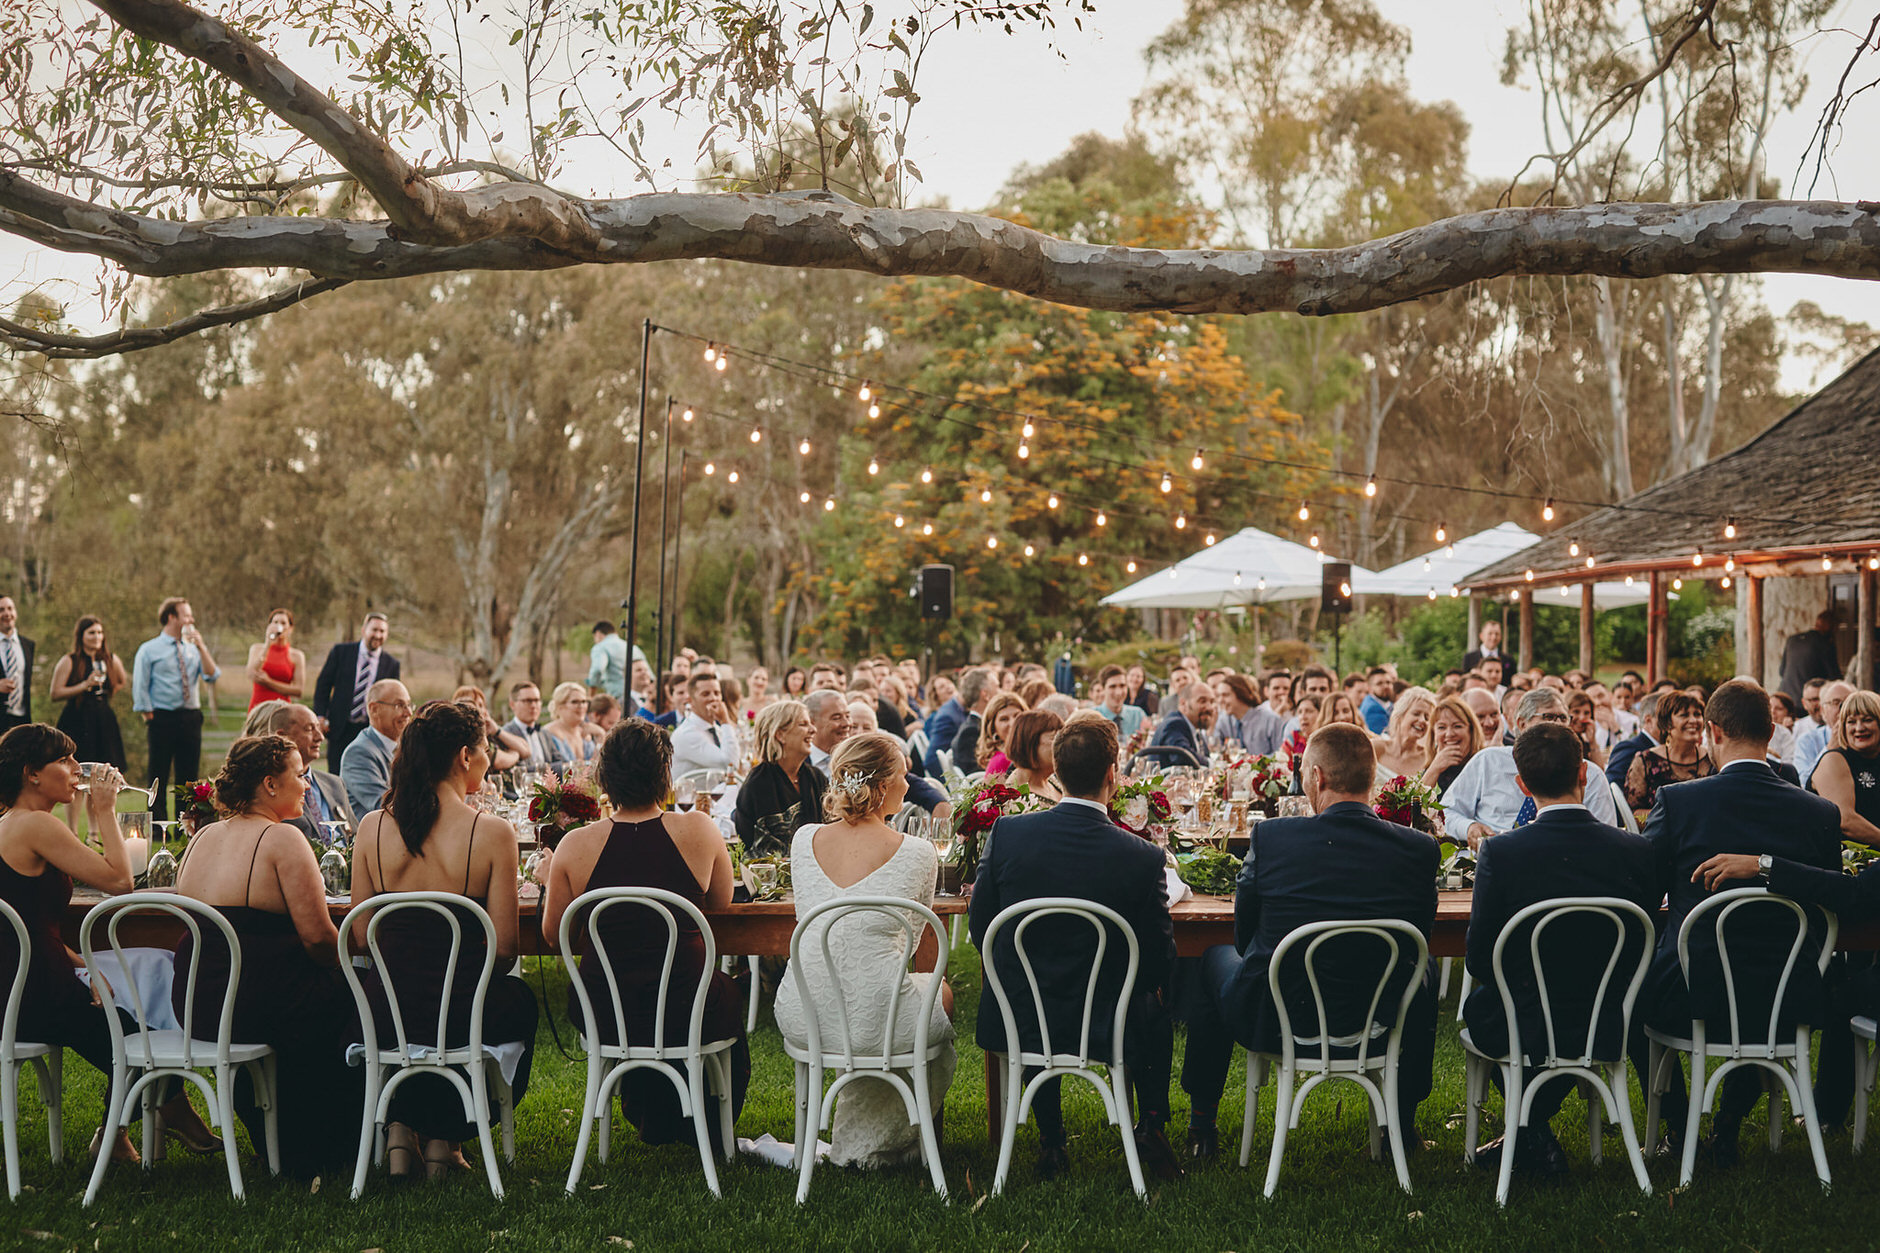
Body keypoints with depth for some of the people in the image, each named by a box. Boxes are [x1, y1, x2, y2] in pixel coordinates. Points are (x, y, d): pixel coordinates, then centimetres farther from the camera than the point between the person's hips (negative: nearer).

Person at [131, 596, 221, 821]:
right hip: (162, 718, -4)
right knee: (159, 777, -2)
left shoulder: (194, 649, 12)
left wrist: (201, 646, -7)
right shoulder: (149, 650, 1)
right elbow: (139, 688, 0)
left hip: (191, 717, 4)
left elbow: (212, 676, 0)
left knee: (189, 775, 5)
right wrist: (150, 717, -6)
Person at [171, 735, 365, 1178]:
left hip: (193, 1006, 8)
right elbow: (317, 937, -19)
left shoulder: (204, 836, 10)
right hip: (259, 1004, -8)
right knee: (349, 1004, 14)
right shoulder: (282, 839, -14)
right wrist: (345, 964, 2)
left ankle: (273, 1147, 37)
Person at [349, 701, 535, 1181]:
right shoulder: (492, 832, -14)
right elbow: (505, 947, -10)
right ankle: (445, 1136, 30)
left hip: (387, 1014, 3)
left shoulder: (373, 827, -4)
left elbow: (361, 937, 4)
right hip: (464, 1015, -3)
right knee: (520, 1001, 32)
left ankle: (400, 1125, 25)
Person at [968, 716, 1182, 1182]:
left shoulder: (1006, 833, -13)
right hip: (1108, 1029, -1)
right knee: (1156, 1007, 31)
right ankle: (1151, 1129, 26)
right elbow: (1159, 963, -10)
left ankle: (1051, 1142, 35)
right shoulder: (1142, 858, -18)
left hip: (1019, 1021, 2)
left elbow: (980, 930, -2)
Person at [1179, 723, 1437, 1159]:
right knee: (1420, 974, 34)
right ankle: (1402, 1125, 39)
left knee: (1216, 957, 31)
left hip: (1271, 1024, -1)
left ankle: (1201, 1123, 39)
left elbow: (1243, 936, -1)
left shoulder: (1271, 836, -14)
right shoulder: (1419, 850, -11)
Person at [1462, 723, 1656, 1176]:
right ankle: (1529, 1132, 34)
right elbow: (1641, 952, 3)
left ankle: (1533, 1140, 29)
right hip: (1611, 1032, 3)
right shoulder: (1636, 850, -9)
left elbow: (1480, 961, -10)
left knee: (1476, 1004, 29)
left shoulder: (1500, 853, -18)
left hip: (1528, 1031, -3)